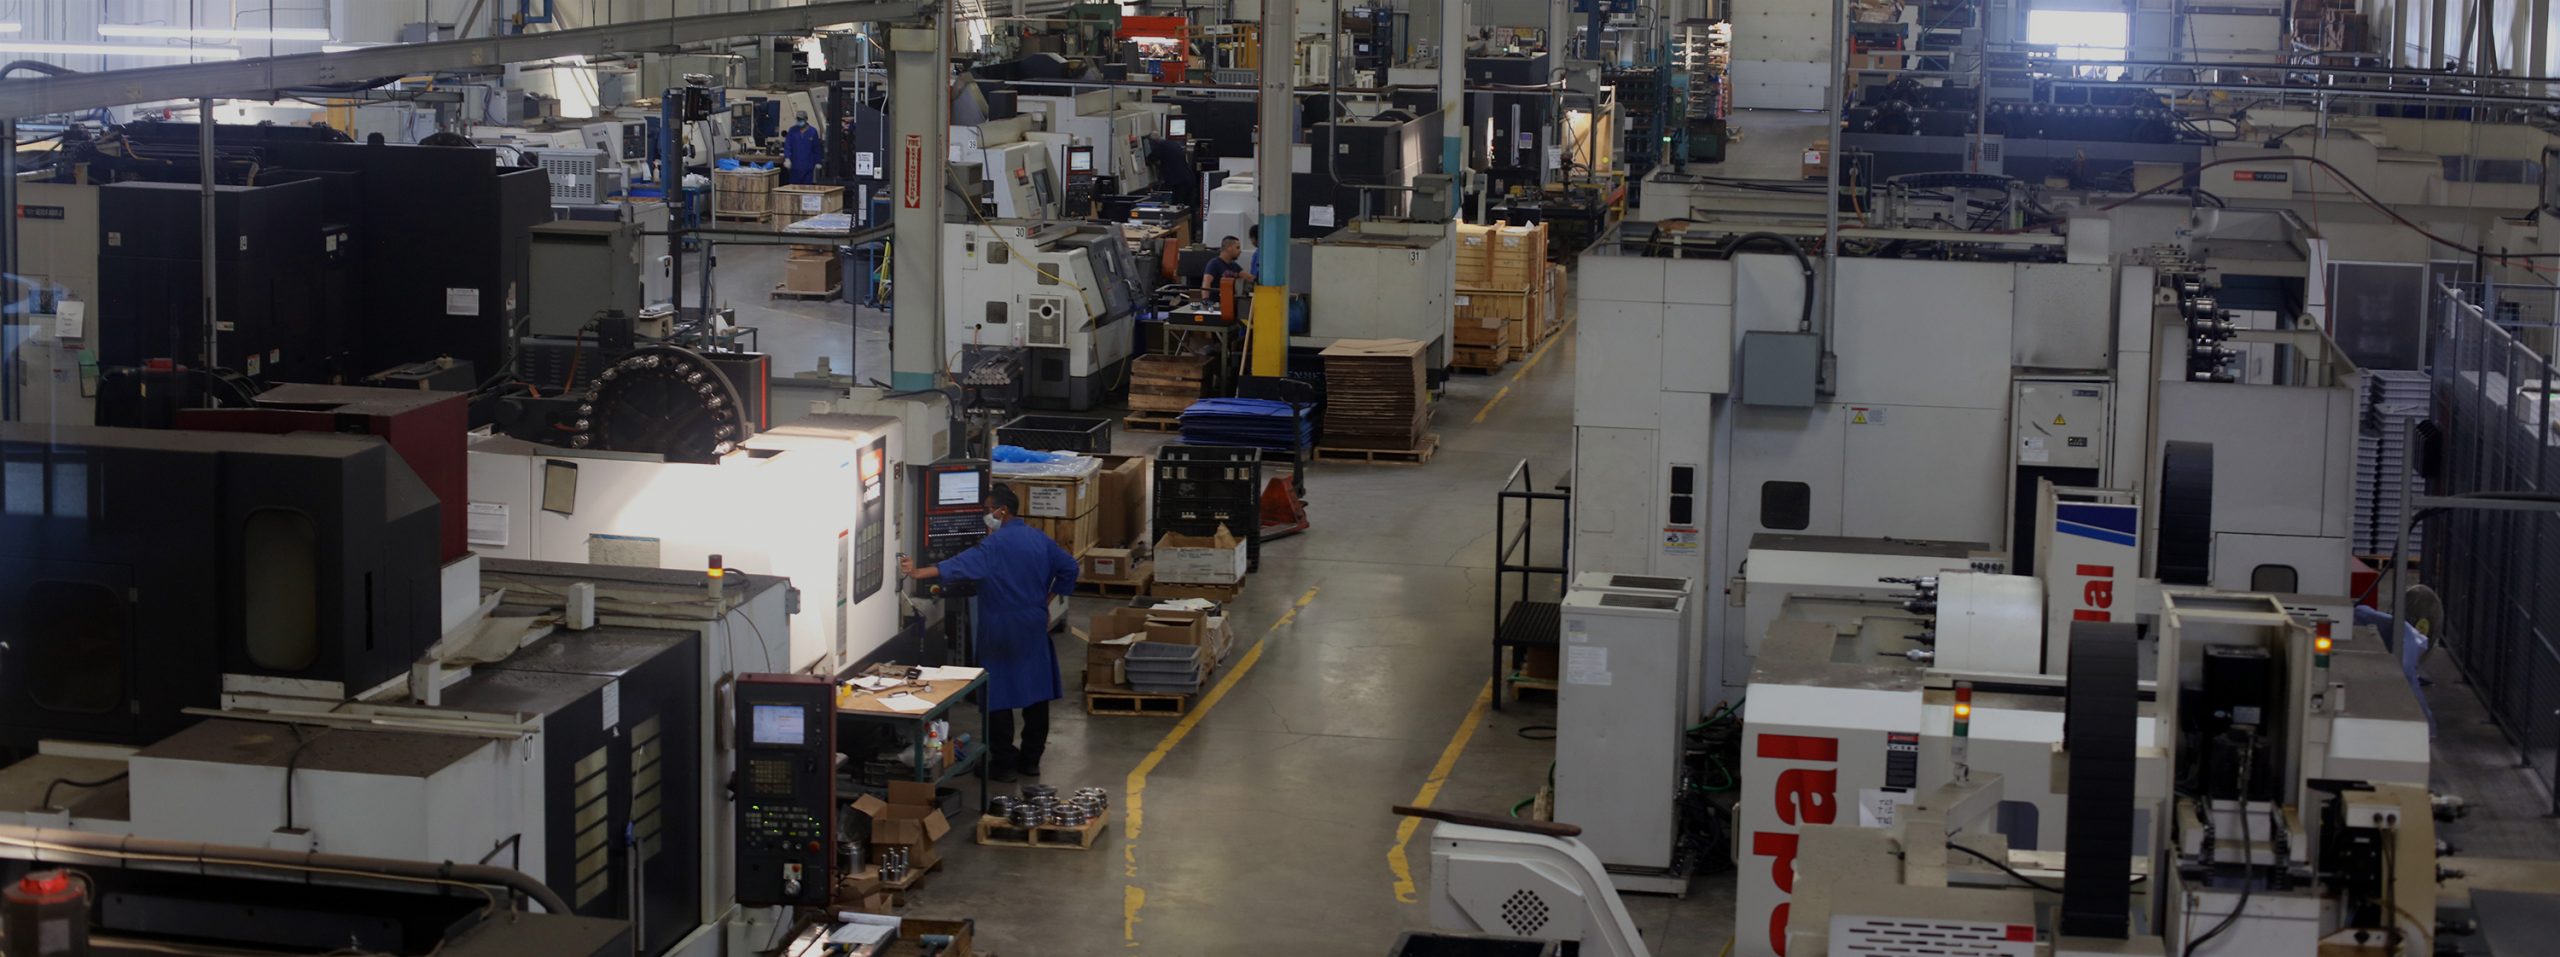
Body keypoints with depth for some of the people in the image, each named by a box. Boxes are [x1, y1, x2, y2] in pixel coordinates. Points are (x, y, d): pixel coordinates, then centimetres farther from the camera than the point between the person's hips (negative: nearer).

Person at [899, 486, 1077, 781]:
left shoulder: (994, 544, -15)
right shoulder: (1040, 540, 5)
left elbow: (960, 566, -27)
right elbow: (1069, 567, 12)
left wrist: (919, 573, -32)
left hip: (1000, 632, -6)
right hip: (1034, 628, 6)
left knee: (998, 697, 1)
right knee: (1037, 694, 11)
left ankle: (1004, 763, 4)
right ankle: (1031, 759, 17)